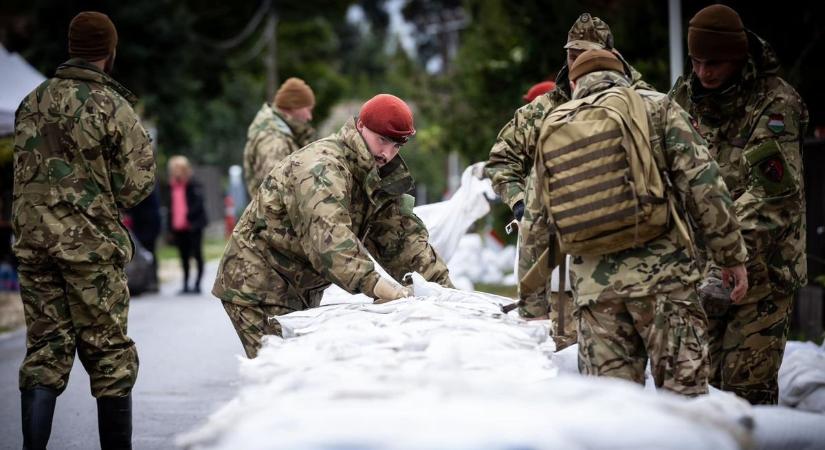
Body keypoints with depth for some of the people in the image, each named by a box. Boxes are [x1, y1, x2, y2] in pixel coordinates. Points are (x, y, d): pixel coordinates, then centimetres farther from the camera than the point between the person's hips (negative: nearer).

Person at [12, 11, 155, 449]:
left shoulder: (32, 103, 8)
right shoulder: (112, 106, -9)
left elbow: (24, 172, 11)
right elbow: (136, 184, -8)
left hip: (33, 240, 5)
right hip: (90, 242, -5)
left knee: (45, 350, 9)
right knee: (110, 354, 5)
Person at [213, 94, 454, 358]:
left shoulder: (376, 177, 7)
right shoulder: (321, 169, -25)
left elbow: (403, 235, 3)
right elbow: (329, 239, -40)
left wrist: (441, 285, -11)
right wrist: (377, 286, -51)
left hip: (301, 292, 9)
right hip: (257, 288, -9)